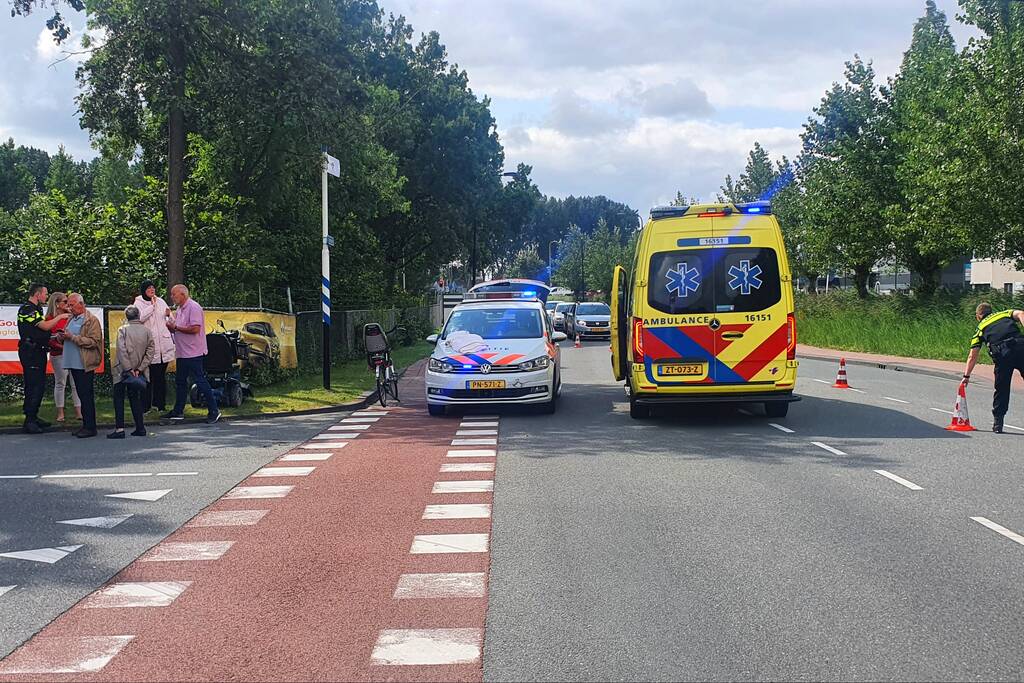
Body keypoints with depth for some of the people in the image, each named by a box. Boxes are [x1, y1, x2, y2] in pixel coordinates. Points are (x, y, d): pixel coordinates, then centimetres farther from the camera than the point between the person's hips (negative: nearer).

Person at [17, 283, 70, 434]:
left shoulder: (36, 309, 19)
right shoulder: (27, 309, -12)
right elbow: (45, 326, -19)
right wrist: (60, 317, -7)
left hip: (38, 352, 10)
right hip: (30, 352, -10)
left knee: (39, 385, 13)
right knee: (33, 386, -12)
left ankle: (33, 417, 20)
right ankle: (29, 422, -11)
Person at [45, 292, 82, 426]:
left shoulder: (71, 316, 9)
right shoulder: (50, 319, -2)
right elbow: (47, 339, -6)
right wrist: (60, 346, -17)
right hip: (59, 354, -3)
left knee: (76, 383, 2)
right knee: (60, 383, 2)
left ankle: (78, 412, 6)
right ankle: (60, 413, 8)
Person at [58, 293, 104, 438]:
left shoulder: (92, 320, -8)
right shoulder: (71, 319, 16)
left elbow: (93, 341, -17)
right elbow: (67, 338, 26)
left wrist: (72, 337, -20)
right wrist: (61, 336, 2)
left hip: (85, 365, -8)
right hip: (74, 364, 8)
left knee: (87, 396, -5)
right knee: (82, 395, 12)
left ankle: (90, 427, -2)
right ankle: (85, 425, 18)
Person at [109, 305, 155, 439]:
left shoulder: (123, 330, -9)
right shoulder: (146, 330, 2)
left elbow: (122, 351, -17)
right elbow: (151, 351, -3)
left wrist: (128, 369, -15)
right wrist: (140, 368, -6)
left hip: (122, 370, -4)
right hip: (137, 371, 4)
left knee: (119, 398, 3)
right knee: (135, 398, 14)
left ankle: (119, 428, -6)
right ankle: (140, 428, 10)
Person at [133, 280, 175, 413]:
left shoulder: (161, 302, 16)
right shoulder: (139, 303, 3)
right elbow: (140, 317, -15)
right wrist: (152, 305, -10)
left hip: (163, 343, 4)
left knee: (161, 375, 8)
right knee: (148, 376, -5)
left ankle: (160, 403, 14)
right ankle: (146, 405, 0)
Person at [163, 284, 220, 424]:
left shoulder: (193, 307, -14)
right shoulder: (180, 309, 16)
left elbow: (195, 329, -24)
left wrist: (176, 327, -17)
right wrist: (171, 327, 3)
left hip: (193, 353, -10)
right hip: (182, 353, 10)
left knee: (200, 381, -8)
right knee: (180, 381, 14)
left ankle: (213, 411, -4)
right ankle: (178, 411, 22)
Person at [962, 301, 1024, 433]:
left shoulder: (981, 328, 27)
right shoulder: (1005, 314, 30)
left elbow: (972, 356, 25)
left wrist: (966, 376, 32)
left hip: (1001, 354, 0)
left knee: (1001, 389, 14)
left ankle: (998, 423, 16)